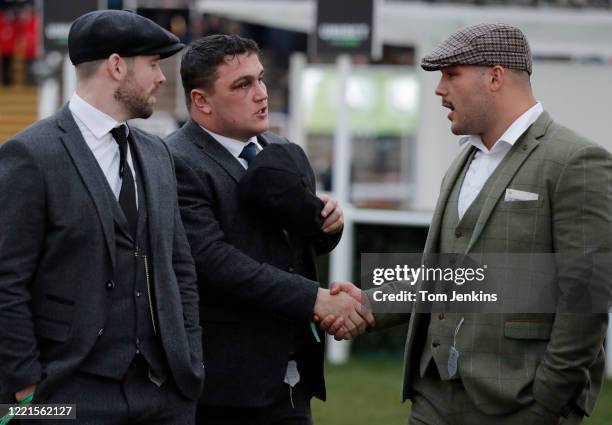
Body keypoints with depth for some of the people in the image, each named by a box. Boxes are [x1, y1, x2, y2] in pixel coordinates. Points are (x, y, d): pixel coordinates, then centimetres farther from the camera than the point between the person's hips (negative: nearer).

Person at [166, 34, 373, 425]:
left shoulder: (286, 155, 12)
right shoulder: (179, 165, -12)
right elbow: (215, 260, -22)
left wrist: (328, 223, -1)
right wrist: (315, 299, -25)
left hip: (291, 377, 7)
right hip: (226, 379, -7)